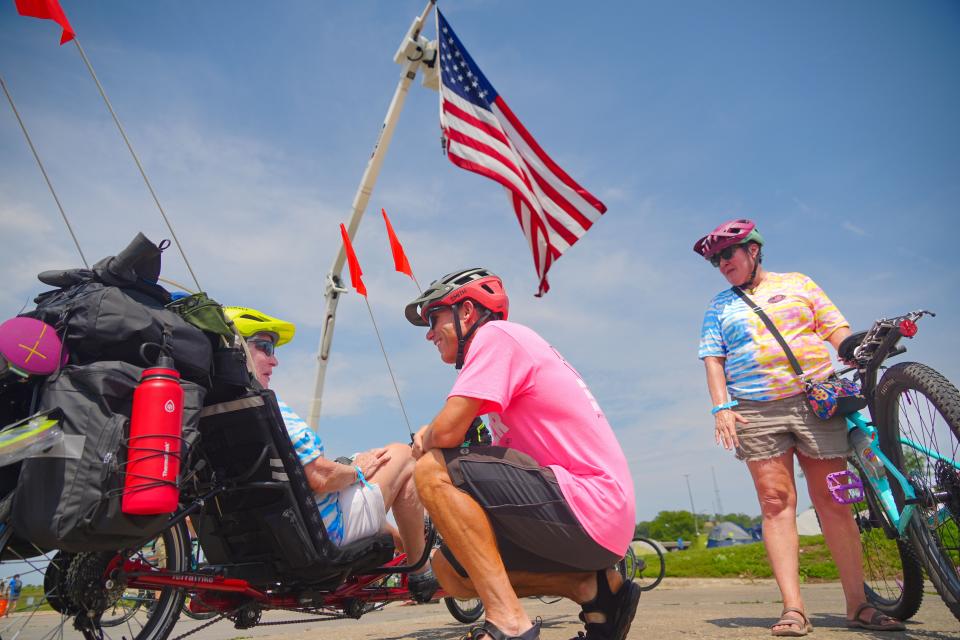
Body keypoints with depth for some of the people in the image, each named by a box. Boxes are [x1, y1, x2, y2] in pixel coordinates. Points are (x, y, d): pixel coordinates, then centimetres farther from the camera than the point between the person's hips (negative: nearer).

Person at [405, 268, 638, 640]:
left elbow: (448, 430, -19)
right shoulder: (515, 344, 22)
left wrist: (422, 444, 4)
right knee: (450, 569, 13)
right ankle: (596, 588, 9)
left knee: (434, 471, -14)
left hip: (588, 509, -10)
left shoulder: (494, 333, -7)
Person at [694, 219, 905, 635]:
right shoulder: (719, 307, 16)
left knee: (832, 500, 0)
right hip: (756, 413, 0)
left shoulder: (798, 284, 15)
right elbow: (713, 359, 8)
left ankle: (858, 604, 9)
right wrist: (721, 406, -5)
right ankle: (793, 608, -6)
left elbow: (838, 331, 8)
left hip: (817, 403, 0)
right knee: (775, 502, -7)